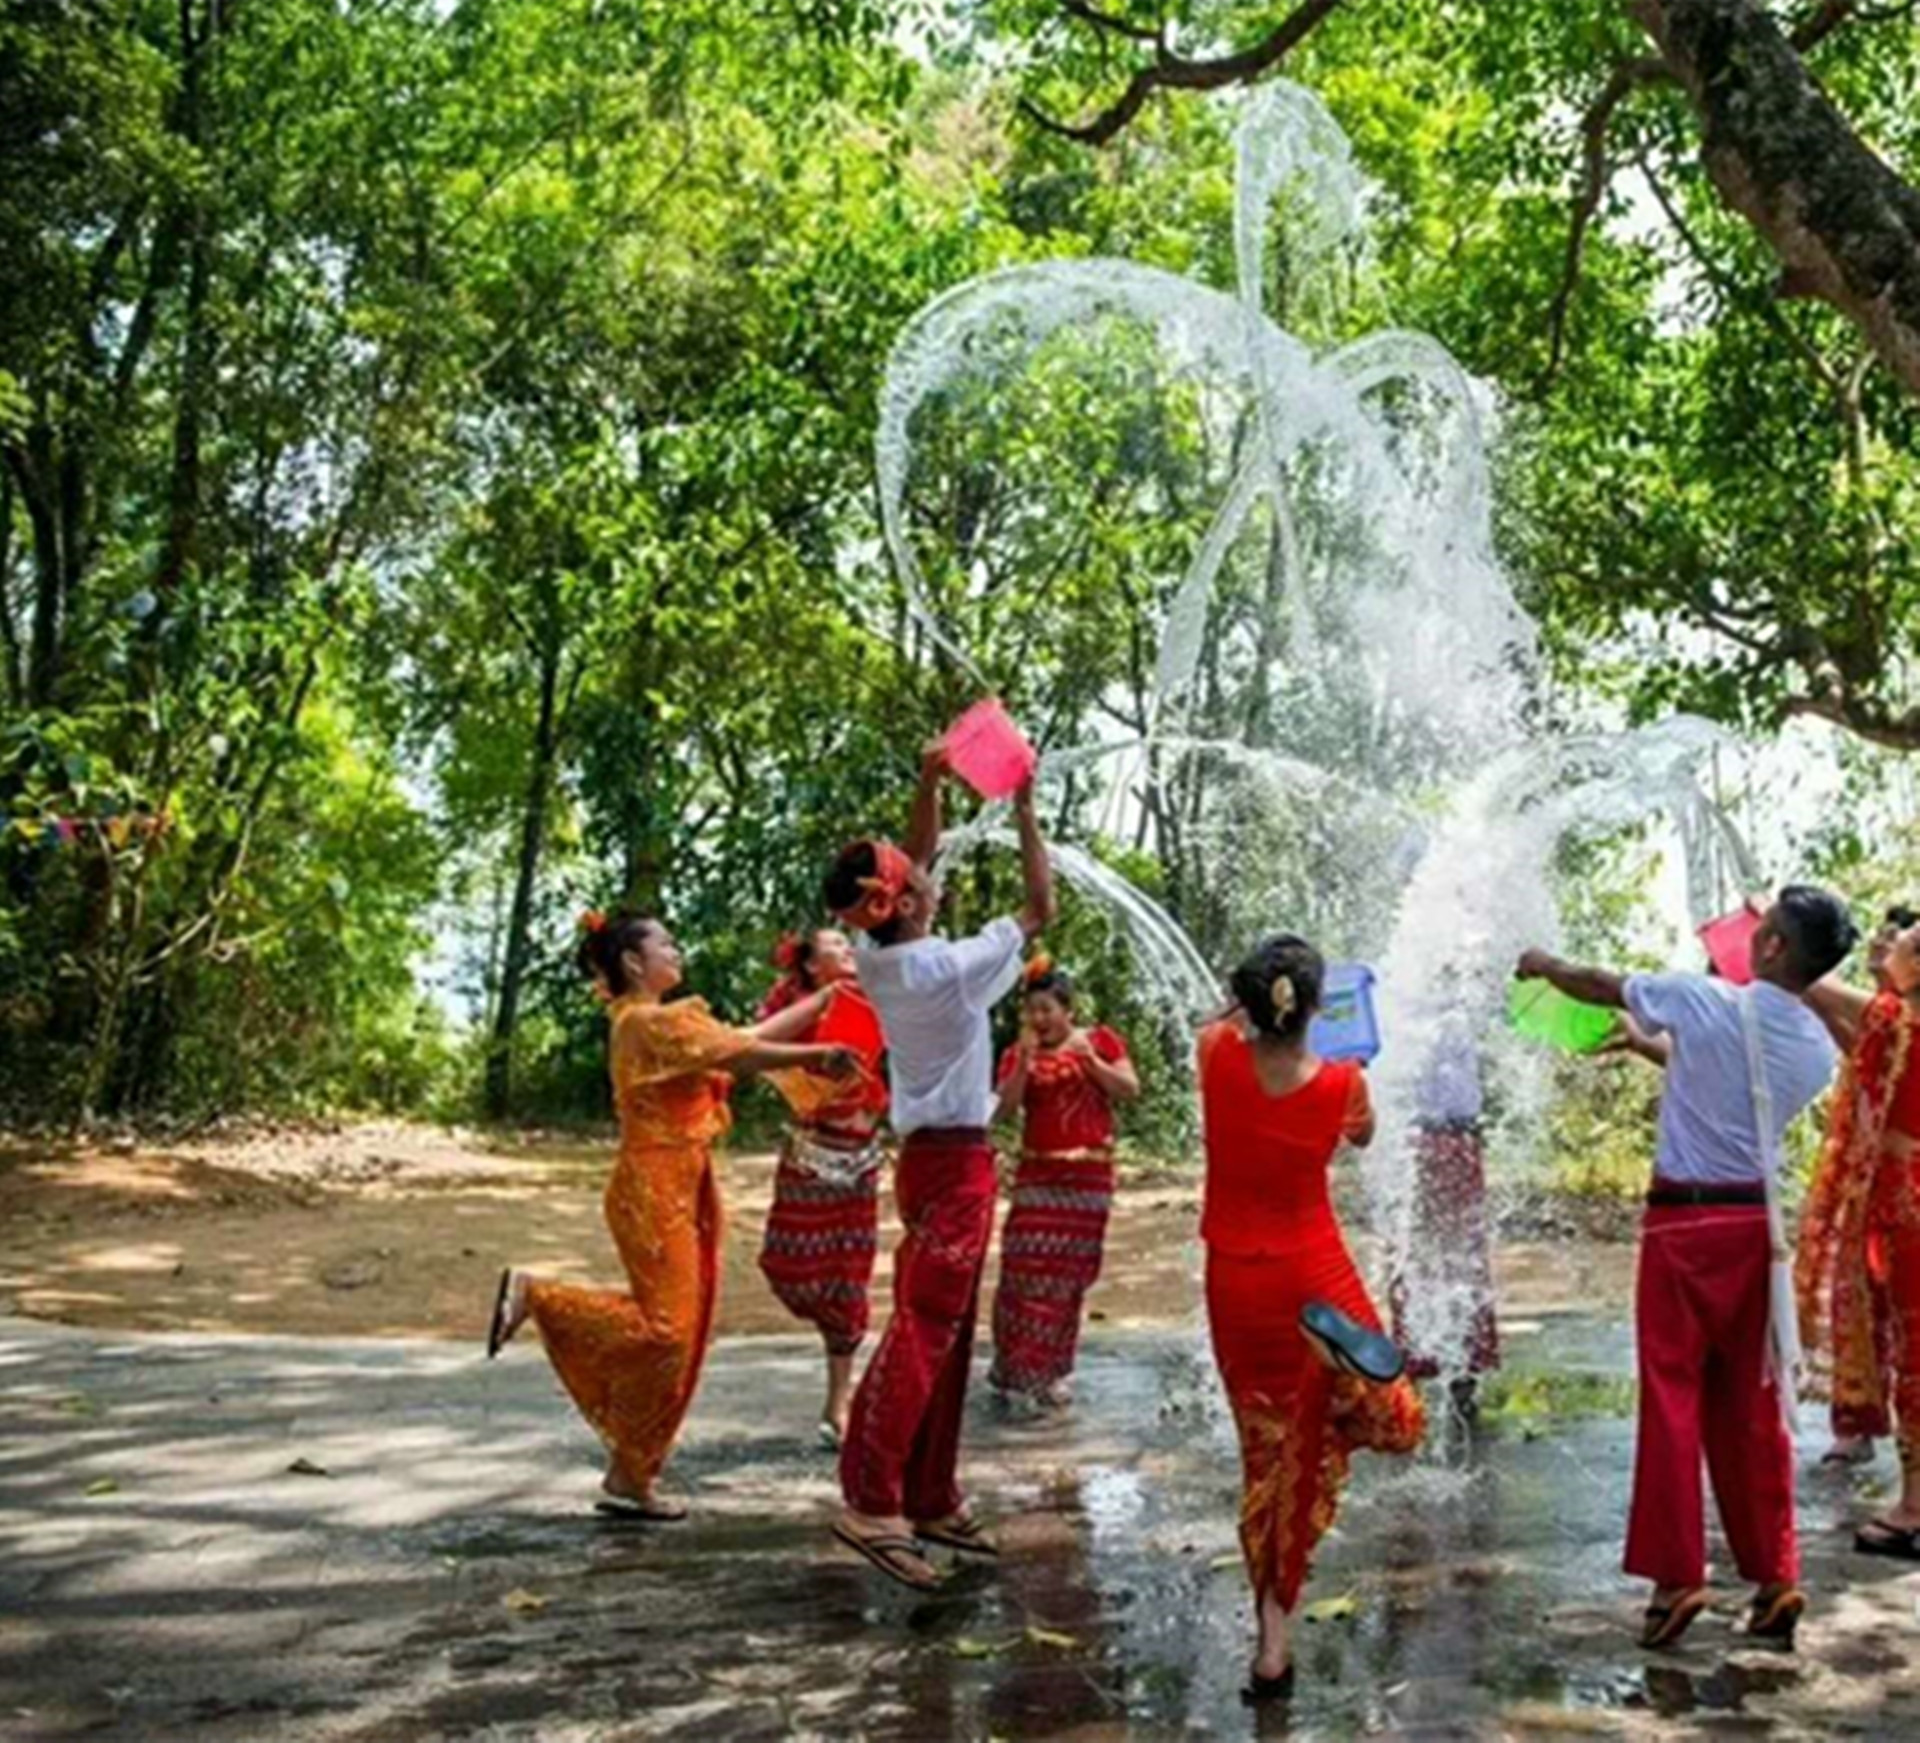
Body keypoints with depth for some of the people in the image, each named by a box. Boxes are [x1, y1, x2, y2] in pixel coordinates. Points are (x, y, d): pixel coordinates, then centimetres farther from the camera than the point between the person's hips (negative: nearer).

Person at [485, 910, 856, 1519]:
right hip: (654, 1189, -10)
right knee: (664, 1326, -9)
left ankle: (629, 1479, 12)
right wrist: (821, 1056, -12)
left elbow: (749, 1038, 15)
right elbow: (743, 1054, -18)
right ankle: (534, 1294, 2)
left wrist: (824, 999, 15)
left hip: (682, 1189, 10)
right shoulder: (647, 1022, -12)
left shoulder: (665, 1020, 17)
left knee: (678, 1330, 8)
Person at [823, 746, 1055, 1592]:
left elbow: (913, 866, 15)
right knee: (924, 1331, -10)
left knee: (945, 1334, 13)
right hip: (958, 1163, -8)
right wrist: (1024, 811, -2)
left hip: (930, 1156, 8)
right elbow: (1039, 909, -7)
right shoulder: (948, 968, -18)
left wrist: (930, 783, 6)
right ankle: (871, 1501, -12)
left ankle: (930, 1499, 19)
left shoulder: (878, 961, 2)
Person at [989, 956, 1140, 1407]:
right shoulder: (1017, 1054, 2)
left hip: (1089, 1175, 0)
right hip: (1037, 1173, 0)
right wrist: (1025, 1062, -18)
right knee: (1025, 1268, -8)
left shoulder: (1099, 1040, 2)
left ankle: (1048, 1370, 15)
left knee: (1070, 1273, 5)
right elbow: (1004, 1111, -8)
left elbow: (1130, 1089, -5)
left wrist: (1089, 1058, -16)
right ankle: (1013, 1363, 2)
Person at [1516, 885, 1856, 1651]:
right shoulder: (1818, 1051, 1)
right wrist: (1660, 1050, 30)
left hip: (1684, 1220, -4)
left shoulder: (1704, 1002, -13)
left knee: (1674, 1397, 2)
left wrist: (1546, 967, 22)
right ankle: (1774, 1577, 17)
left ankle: (1676, 1577, 4)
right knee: (1753, 1404, 12)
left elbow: (1602, 986, 3)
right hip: (1758, 1221, 4)